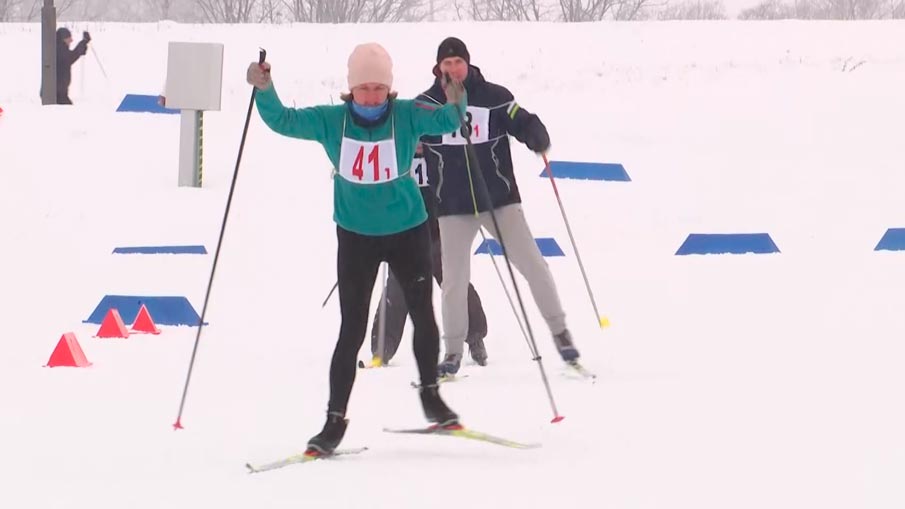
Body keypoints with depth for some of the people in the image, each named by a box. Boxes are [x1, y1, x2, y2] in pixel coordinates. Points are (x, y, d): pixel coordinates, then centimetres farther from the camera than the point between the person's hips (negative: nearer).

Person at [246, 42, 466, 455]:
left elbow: (444, 121, -23)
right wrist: (264, 91, -27)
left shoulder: (407, 115, -11)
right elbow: (283, 121, -9)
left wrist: (455, 106, -45)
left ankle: (430, 394, 31)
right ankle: (335, 418, 3)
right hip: (356, 235, 0)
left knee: (423, 315, 8)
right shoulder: (330, 121, -8)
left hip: (408, 230, 0)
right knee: (352, 329, -3)